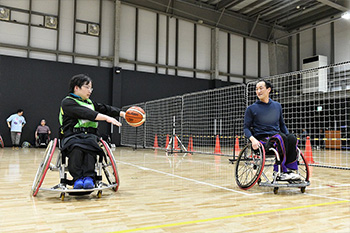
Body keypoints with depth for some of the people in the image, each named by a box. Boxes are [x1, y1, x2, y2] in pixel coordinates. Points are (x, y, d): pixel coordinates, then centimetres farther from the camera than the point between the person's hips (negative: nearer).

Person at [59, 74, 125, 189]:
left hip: (90, 135, 4)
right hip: (72, 135, -4)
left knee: (90, 145, -32)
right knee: (76, 148, -37)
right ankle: (77, 178, -30)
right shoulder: (67, 102, 2)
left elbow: (104, 108, 22)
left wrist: (122, 113, 6)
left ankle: (88, 177, -36)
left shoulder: (90, 102, 27)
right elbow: (85, 113, -13)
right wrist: (106, 118, -22)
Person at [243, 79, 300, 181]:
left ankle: (290, 170, -26)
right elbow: (246, 127, 2)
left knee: (292, 138, -28)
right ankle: (283, 171, -28)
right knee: (281, 138, -33)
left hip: (277, 135, 4)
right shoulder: (251, 109, 4)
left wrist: (288, 135, 6)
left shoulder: (277, 106, 16)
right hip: (262, 139, -4)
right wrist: (253, 139, -17)